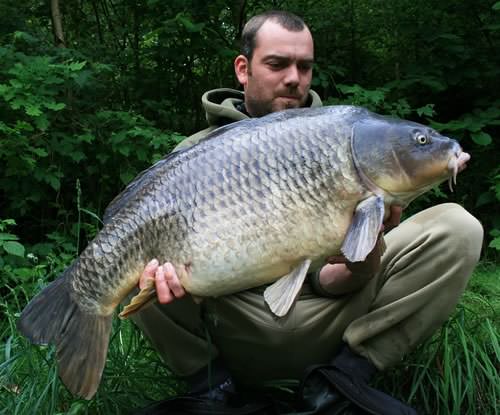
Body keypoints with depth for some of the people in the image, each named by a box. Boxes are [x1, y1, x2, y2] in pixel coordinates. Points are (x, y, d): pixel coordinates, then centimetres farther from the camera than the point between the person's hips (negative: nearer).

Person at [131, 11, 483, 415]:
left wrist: (360, 264, -29)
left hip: (318, 329, 2)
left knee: (457, 228, -13)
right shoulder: (198, 155, 1)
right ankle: (209, 380, -10)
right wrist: (164, 265, -35)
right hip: (233, 327, -1)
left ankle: (346, 375, -13)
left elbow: (325, 280, -4)